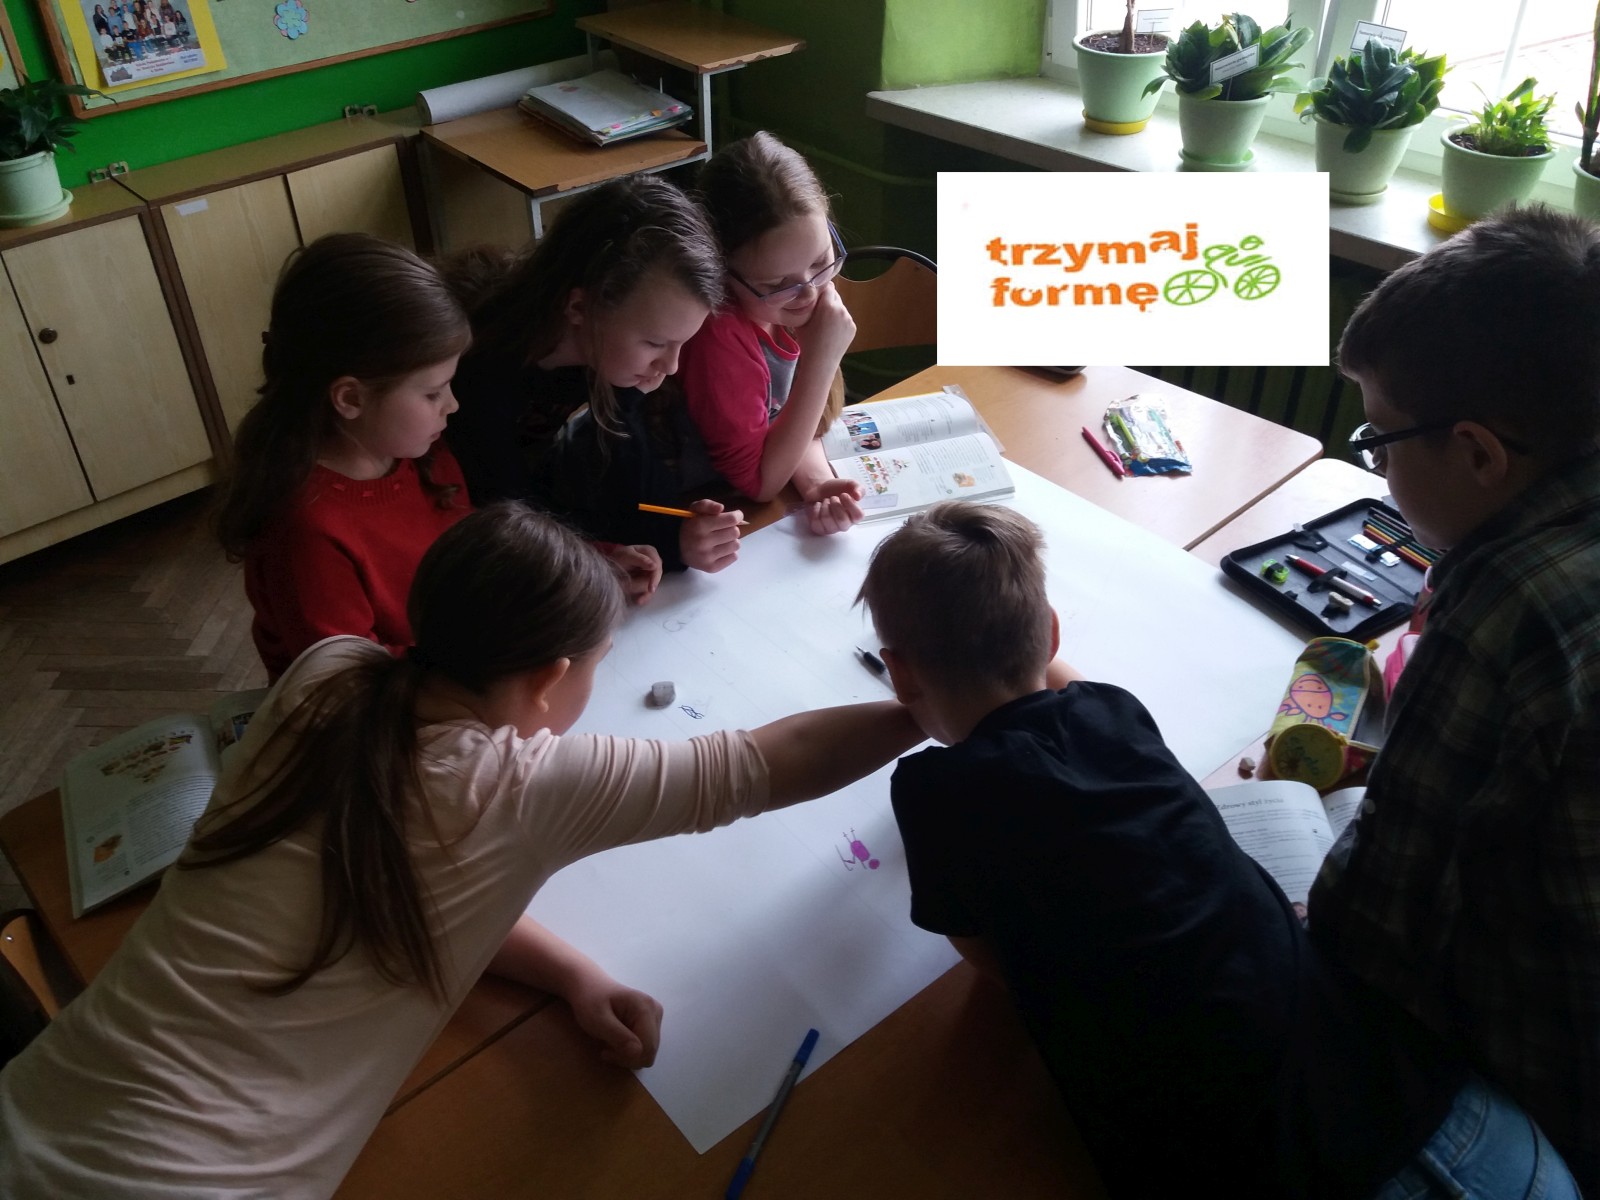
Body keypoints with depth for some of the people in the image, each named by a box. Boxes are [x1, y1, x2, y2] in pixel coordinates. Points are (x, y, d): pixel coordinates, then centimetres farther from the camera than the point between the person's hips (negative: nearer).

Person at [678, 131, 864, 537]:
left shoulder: (788, 301, -9)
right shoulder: (719, 335, -27)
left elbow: (790, 420, 2)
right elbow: (758, 481, -18)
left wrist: (817, 484, -17)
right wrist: (821, 362, -25)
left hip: (778, 505, 6)